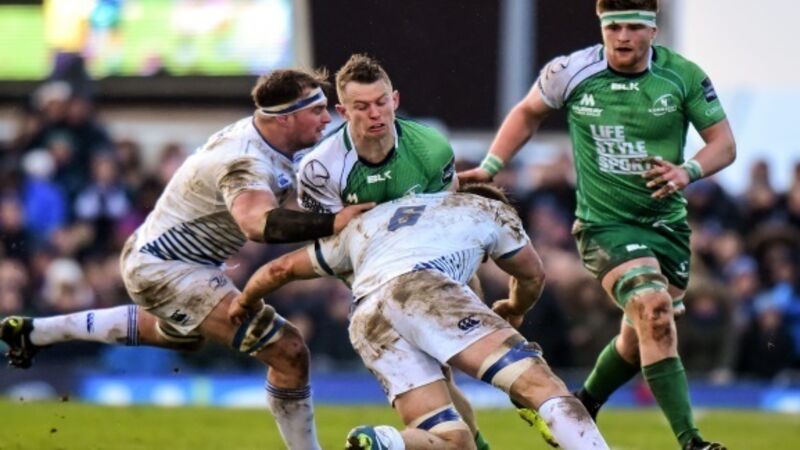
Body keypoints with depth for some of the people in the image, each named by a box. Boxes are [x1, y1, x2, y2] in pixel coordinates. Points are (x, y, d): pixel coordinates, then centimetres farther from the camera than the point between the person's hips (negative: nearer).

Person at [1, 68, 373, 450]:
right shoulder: (246, 161, -31)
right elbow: (257, 224, -50)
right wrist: (331, 223, -54)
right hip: (164, 269, -11)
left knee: (182, 335, 42)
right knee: (287, 352, -19)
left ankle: (37, 331, 46)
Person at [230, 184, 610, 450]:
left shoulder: (365, 223, 40)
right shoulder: (489, 209, 32)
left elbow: (281, 268, 44)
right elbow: (532, 276, 43)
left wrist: (245, 301, 63)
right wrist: (513, 312, 65)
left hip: (366, 322, 4)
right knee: (537, 380, -11)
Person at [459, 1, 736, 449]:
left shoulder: (684, 76, -6)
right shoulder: (571, 72, -7)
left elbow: (724, 144, -1)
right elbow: (528, 113, 13)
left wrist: (687, 171, -20)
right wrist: (489, 168, 9)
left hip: (668, 222, 3)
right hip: (605, 223, -3)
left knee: (641, 336, 11)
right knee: (654, 310, -25)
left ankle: (582, 408, 42)